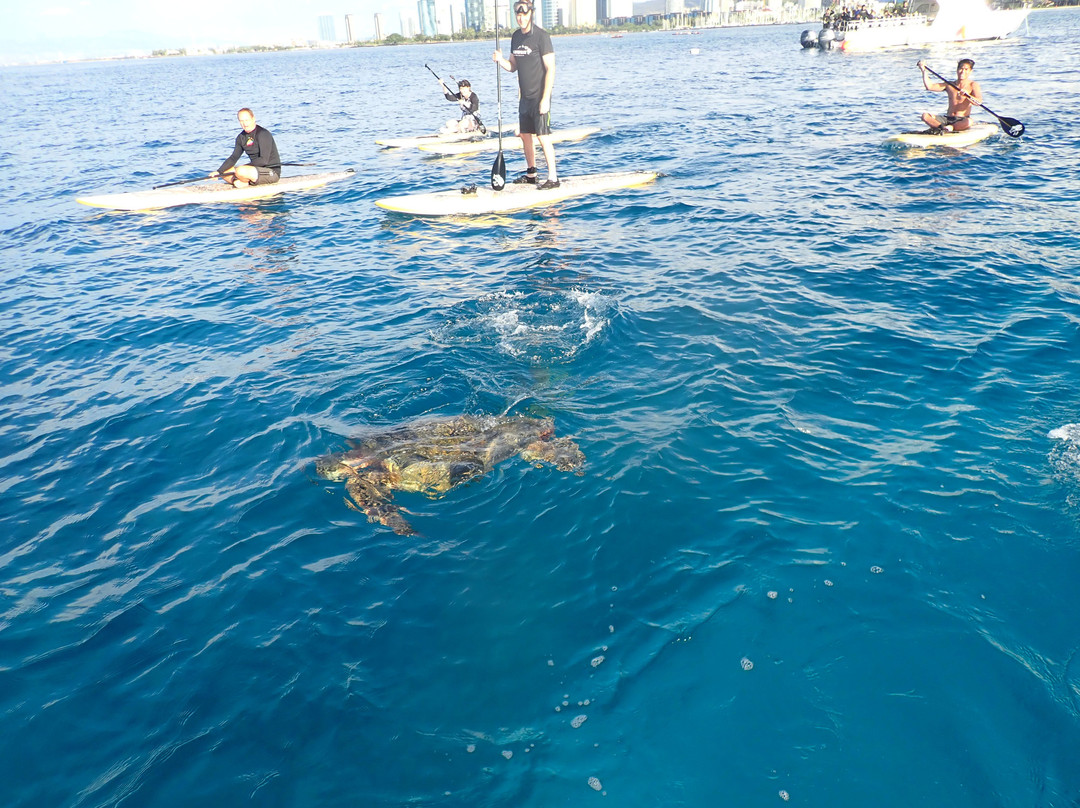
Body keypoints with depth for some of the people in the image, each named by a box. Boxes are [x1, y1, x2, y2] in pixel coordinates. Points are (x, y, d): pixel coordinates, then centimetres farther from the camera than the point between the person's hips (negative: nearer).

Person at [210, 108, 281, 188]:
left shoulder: (263, 134, -16)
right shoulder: (241, 137, 9)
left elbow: (264, 160, -23)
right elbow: (233, 157, 11)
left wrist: (241, 168, -20)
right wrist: (218, 172, -2)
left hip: (272, 172, -9)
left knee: (241, 171, -32)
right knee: (224, 172, 3)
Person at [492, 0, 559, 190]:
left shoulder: (541, 36, -12)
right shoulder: (516, 37, 10)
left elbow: (550, 69, -15)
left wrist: (545, 98, -20)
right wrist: (501, 61, -8)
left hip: (540, 97, -8)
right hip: (525, 96, 8)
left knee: (543, 136, -10)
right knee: (525, 135, 12)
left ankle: (553, 177, -5)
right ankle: (531, 174, 24)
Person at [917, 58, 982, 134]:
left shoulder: (973, 85, 1)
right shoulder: (949, 85, 13)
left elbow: (978, 102, -14)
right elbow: (929, 86, 4)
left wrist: (968, 96, -33)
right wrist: (924, 70, -1)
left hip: (962, 120, -3)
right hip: (947, 119, 3)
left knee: (968, 122, -41)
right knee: (925, 115, -20)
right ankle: (943, 127, -34)